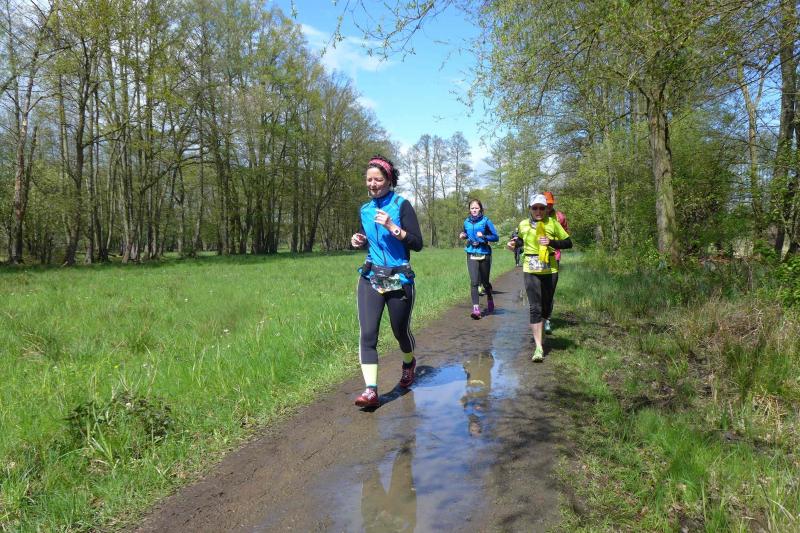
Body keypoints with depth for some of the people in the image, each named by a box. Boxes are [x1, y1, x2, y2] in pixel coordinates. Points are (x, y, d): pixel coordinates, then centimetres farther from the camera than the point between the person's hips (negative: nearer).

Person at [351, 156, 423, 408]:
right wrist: (359, 241, 1)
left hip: (399, 280, -3)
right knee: (367, 333, -11)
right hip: (371, 278, 3)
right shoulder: (365, 209, 9)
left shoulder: (402, 205, -6)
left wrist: (393, 228, -22)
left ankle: (409, 364, 45)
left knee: (401, 331, 13)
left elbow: (417, 244, -11)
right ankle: (371, 390, -10)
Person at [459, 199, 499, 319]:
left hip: (484, 254, -2)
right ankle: (476, 309, -12)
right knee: (474, 282, -10)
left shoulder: (486, 221, -5)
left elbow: (495, 237, -5)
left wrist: (484, 236, -21)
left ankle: (490, 300, 40)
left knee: (485, 281, 11)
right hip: (471, 255, 2)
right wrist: (463, 235, 3)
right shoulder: (467, 222, 7)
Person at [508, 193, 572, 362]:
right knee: (535, 308, -8)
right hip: (531, 270, 0)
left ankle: (538, 330, 43)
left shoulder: (553, 223, -1)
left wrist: (551, 242, -13)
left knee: (547, 307, 11)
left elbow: (568, 243, 2)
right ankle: (539, 347, -6)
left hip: (549, 270, 1)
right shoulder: (523, 225, 4)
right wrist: (513, 244, 3)